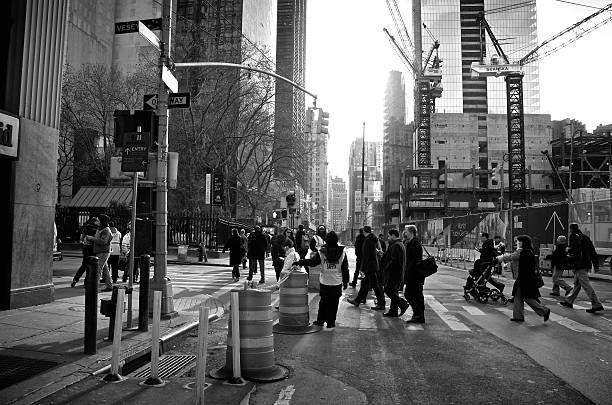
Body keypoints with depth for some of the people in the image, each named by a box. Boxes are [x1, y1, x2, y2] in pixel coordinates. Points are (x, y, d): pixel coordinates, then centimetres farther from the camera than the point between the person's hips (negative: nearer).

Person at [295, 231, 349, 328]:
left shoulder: (321, 252, -7)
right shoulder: (342, 252, -4)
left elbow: (312, 262, -7)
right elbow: (345, 269, 1)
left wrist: (299, 262, 4)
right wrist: (345, 281, 9)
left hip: (325, 282, 0)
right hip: (337, 283, 0)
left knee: (323, 302, 14)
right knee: (333, 303, 8)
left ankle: (320, 321, 21)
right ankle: (330, 322, 14)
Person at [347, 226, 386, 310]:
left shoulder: (367, 240, -18)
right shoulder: (374, 239, 10)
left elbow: (366, 255, -20)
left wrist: (363, 268, -15)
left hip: (370, 267, -10)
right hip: (374, 265, 10)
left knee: (375, 285, -2)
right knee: (364, 283, 17)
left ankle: (381, 304, 5)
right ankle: (357, 300, 27)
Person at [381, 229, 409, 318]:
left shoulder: (395, 245, -16)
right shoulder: (400, 244, 18)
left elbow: (394, 260, -23)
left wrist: (386, 268, -14)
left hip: (393, 273, -10)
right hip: (398, 273, 10)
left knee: (388, 290, -7)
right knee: (393, 292, 12)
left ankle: (403, 303, -6)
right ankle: (393, 312, 14)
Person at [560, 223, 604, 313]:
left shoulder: (573, 236, -6)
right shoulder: (585, 237, 17)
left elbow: (574, 249, -22)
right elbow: (593, 251, 15)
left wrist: (568, 250, -1)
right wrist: (596, 265, 16)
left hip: (579, 265, -9)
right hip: (586, 264, 9)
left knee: (586, 285, -9)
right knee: (576, 283, 16)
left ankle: (597, 304, -12)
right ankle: (569, 301, 26)